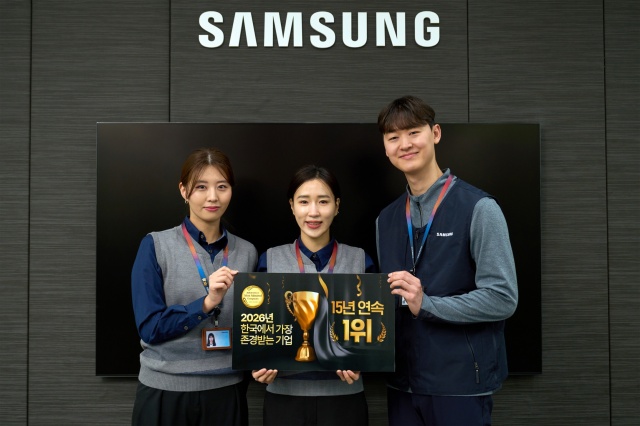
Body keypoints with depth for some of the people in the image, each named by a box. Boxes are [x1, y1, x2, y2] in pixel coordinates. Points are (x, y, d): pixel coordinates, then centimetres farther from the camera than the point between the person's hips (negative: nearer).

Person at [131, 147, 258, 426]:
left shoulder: (247, 252, 2)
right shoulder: (156, 245, -6)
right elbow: (149, 327, -11)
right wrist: (206, 303, -23)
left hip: (226, 391, 2)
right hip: (165, 390, -2)